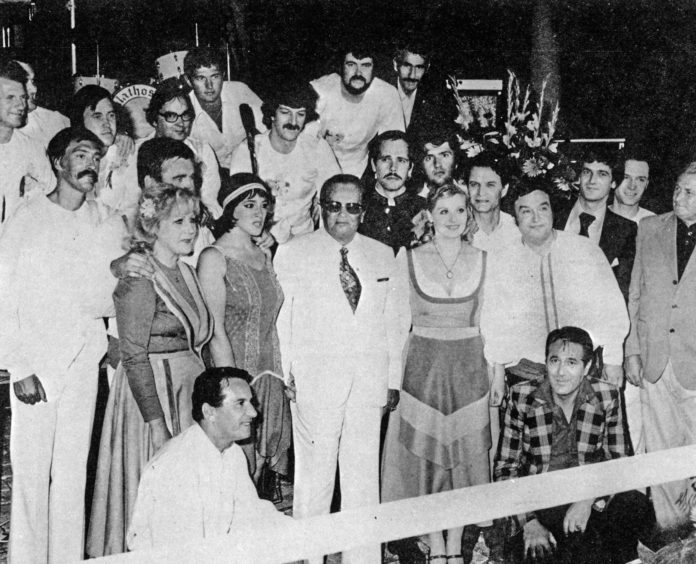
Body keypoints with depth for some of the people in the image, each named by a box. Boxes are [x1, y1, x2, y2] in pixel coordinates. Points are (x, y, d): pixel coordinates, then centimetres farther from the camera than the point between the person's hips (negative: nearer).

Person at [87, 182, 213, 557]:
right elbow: (134, 356, -17)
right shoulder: (140, 277, -13)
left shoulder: (186, 273, 11)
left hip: (188, 391, 8)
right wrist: (157, 423, -20)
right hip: (151, 392, -8)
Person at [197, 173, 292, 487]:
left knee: (259, 466, 8)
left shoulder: (265, 257, 14)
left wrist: (284, 376, 6)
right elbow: (217, 332, -11)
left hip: (270, 377, 6)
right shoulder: (214, 258, -7)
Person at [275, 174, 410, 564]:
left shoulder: (382, 255, 14)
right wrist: (286, 374, -5)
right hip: (314, 381, -3)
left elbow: (396, 319, 13)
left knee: (365, 476, 5)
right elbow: (281, 319, 2)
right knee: (314, 476, -2)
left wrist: (394, 378, 8)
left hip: (370, 381, 3)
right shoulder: (293, 254, 5)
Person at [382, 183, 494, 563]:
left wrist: (496, 370, 2)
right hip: (422, 365, -1)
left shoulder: (482, 261, 3)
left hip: (469, 366, 1)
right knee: (425, 456, 3)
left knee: (465, 455, 6)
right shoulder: (408, 258, -2)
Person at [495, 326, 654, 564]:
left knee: (637, 507, -28)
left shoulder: (606, 396, -2)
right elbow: (506, 467, -2)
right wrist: (529, 522, -15)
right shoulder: (523, 397, -6)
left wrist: (589, 500, -17)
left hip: (592, 503, 2)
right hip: (538, 507, -2)